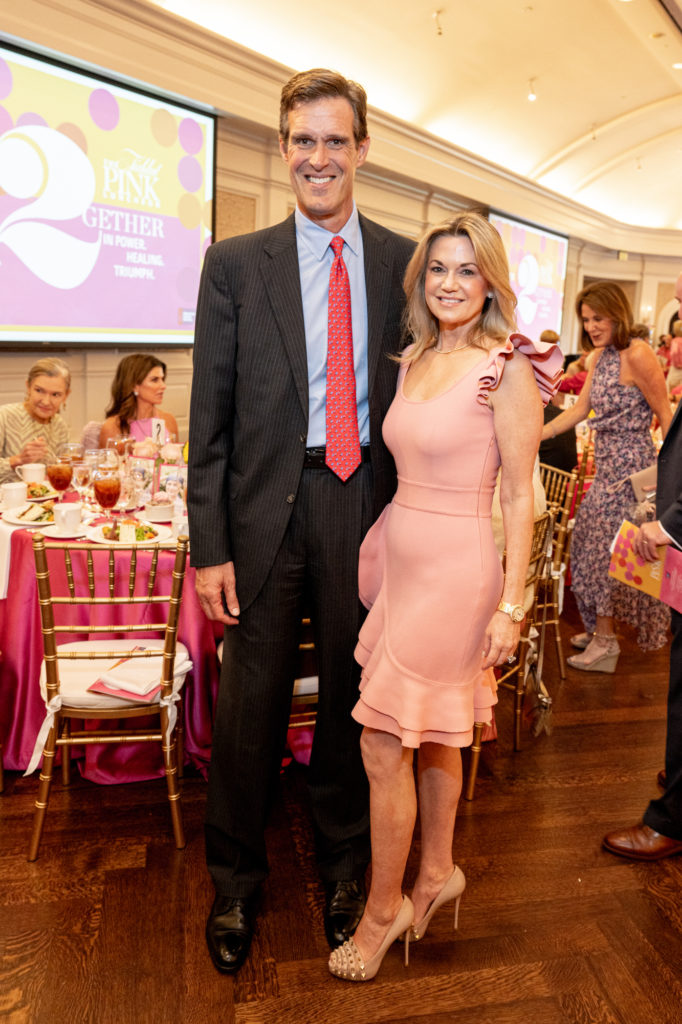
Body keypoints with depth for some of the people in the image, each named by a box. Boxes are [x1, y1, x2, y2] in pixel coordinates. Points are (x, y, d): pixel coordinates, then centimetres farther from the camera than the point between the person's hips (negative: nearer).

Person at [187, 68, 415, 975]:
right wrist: (209, 544, -6)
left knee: (352, 695, 14)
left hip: (368, 502, 1)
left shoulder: (404, 263, 6)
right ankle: (236, 882, 33)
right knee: (251, 703, 8)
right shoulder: (235, 264, 2)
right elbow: (210, 417, -1)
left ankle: (343, 866, 38)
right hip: (268, 504, -1)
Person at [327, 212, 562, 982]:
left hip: (454, 572, -7)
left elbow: (519, 497, -12)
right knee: (432, 736, 20)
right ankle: (437, 871, 41)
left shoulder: (508, 369, -12)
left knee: (384, 746, 1)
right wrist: (382, 554, 14)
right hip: (401, 559, 7)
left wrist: (510, 605, -13)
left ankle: (383, 909, 23)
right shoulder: (414, 361, 9)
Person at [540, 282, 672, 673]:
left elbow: (665, 415, -13)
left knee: (609, 550, -1)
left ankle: (605, 640, 14)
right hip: (607, 465, 8)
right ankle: (600, 630, 27)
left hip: (631, 465, -8)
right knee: (591, 545, 12)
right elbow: (579, 409, 11)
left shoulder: (637, 355, -16)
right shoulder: (598, 357, 10)